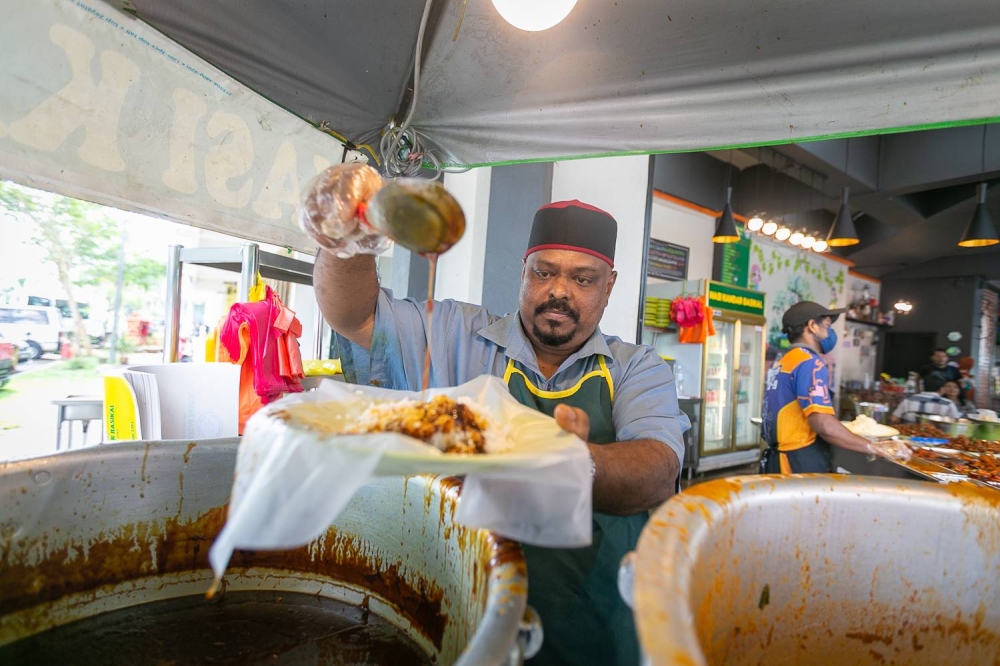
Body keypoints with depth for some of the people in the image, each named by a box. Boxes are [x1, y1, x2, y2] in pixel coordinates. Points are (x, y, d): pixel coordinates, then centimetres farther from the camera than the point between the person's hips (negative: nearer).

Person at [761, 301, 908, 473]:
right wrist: (876, 448, -14)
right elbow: (823, 424, -24)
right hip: (801, 464, -9)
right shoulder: (809, 363, -15)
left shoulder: (782, 362, 13)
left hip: (782, 459, 9)